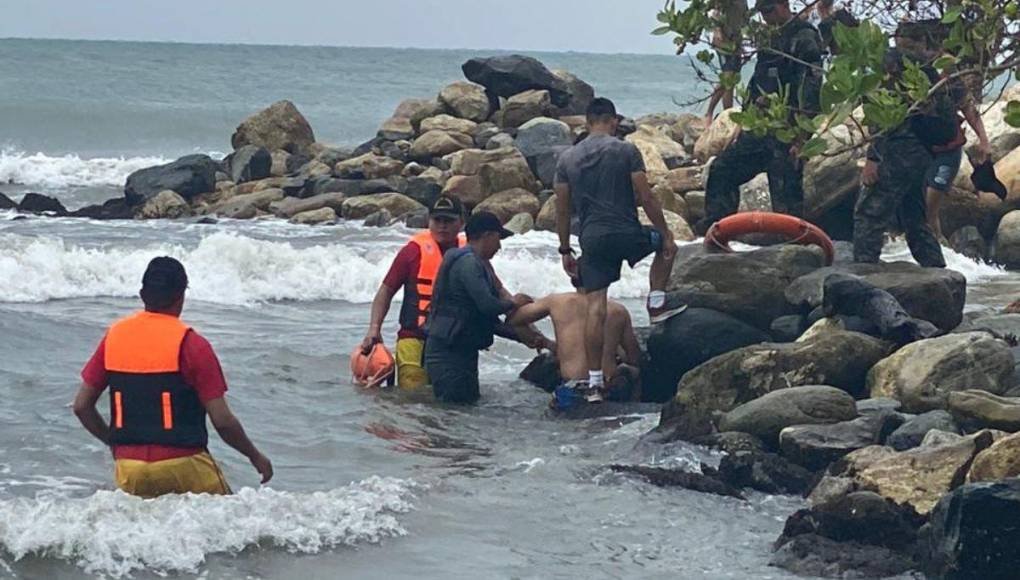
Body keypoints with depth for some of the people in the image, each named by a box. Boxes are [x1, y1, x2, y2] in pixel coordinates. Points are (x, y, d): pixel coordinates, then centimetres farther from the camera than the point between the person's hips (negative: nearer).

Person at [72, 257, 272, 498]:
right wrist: (255, 456, 9)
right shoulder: (191, 345, -6)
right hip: (182, 466, -4)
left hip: (129, 469, 4)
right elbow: (222, 421, -6)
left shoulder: (114, 336, 7)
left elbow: (81, 406, 12)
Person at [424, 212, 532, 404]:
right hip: (449, 354, -11)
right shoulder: (468, 263, -13)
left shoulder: (474, 263, 20)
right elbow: (487, 305, -24)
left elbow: (486, 316, 23)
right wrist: (513, 303, -4)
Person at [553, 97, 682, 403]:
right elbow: (646, 198, -7)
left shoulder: (567, 159, 8)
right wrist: (665, 234, 2)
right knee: (666, 245, 29)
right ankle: (656, 306, 22)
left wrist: (565, 251, 17)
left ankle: (594, 381, 1)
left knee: (595, 309, 4)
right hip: (626, 234, -3)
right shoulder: (626, 151, -4)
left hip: (592, 239, 3)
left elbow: (562, 209, 10)